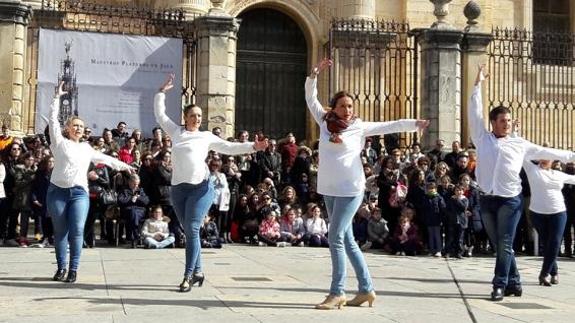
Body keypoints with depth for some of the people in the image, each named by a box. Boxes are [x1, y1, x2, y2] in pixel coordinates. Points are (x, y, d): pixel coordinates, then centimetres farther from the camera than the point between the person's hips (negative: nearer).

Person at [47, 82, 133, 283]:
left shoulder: (86, 148, 19)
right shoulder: (60, 143, 8)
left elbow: (104, 158, 30)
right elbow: (53, 120, 3)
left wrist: (123, 166, 33)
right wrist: (57, 97, 2)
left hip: (79, 193, 2)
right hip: (58, 191, -2)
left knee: (77, 231, -10)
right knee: (60, 232, 2)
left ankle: (73, 269, -3)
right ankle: (61, 267, 13)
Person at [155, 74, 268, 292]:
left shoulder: (207, 136, 11)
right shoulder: (176, 132, 16)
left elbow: (229, 148, 8)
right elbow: (160, 115, 23)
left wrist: (253, 147, -2)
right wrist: (162, 92, 22)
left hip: (201, 186, -3)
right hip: (178, 187, 3)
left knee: (192, 230, -12)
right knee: (188, 231, 7)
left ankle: (188, 276, -11)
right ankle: (197, 272, 18)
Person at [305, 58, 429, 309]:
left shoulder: (359, 127, 0)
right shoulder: (325, 122, 8)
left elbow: (389, 126, 3)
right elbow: (310, 98, 13)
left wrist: (415, 124, -4)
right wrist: (314, 74, 4)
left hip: (350, 190, -5)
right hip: (329, 190, 5)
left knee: (336, 238, -11)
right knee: (346, 240, 10)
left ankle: (337, 293, -4)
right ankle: (366, 289, 19)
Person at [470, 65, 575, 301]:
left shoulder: (520, 144, 10)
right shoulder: (482, 139, 9)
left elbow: (545, 152, 16)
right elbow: (475, 114, 6)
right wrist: (478, 85, 5)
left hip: (510, 200, -1)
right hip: (487, 200, 1)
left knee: (504, 245, -7)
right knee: (499, 246, 8)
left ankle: (500, 285, -2)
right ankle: (514, 283, 19)